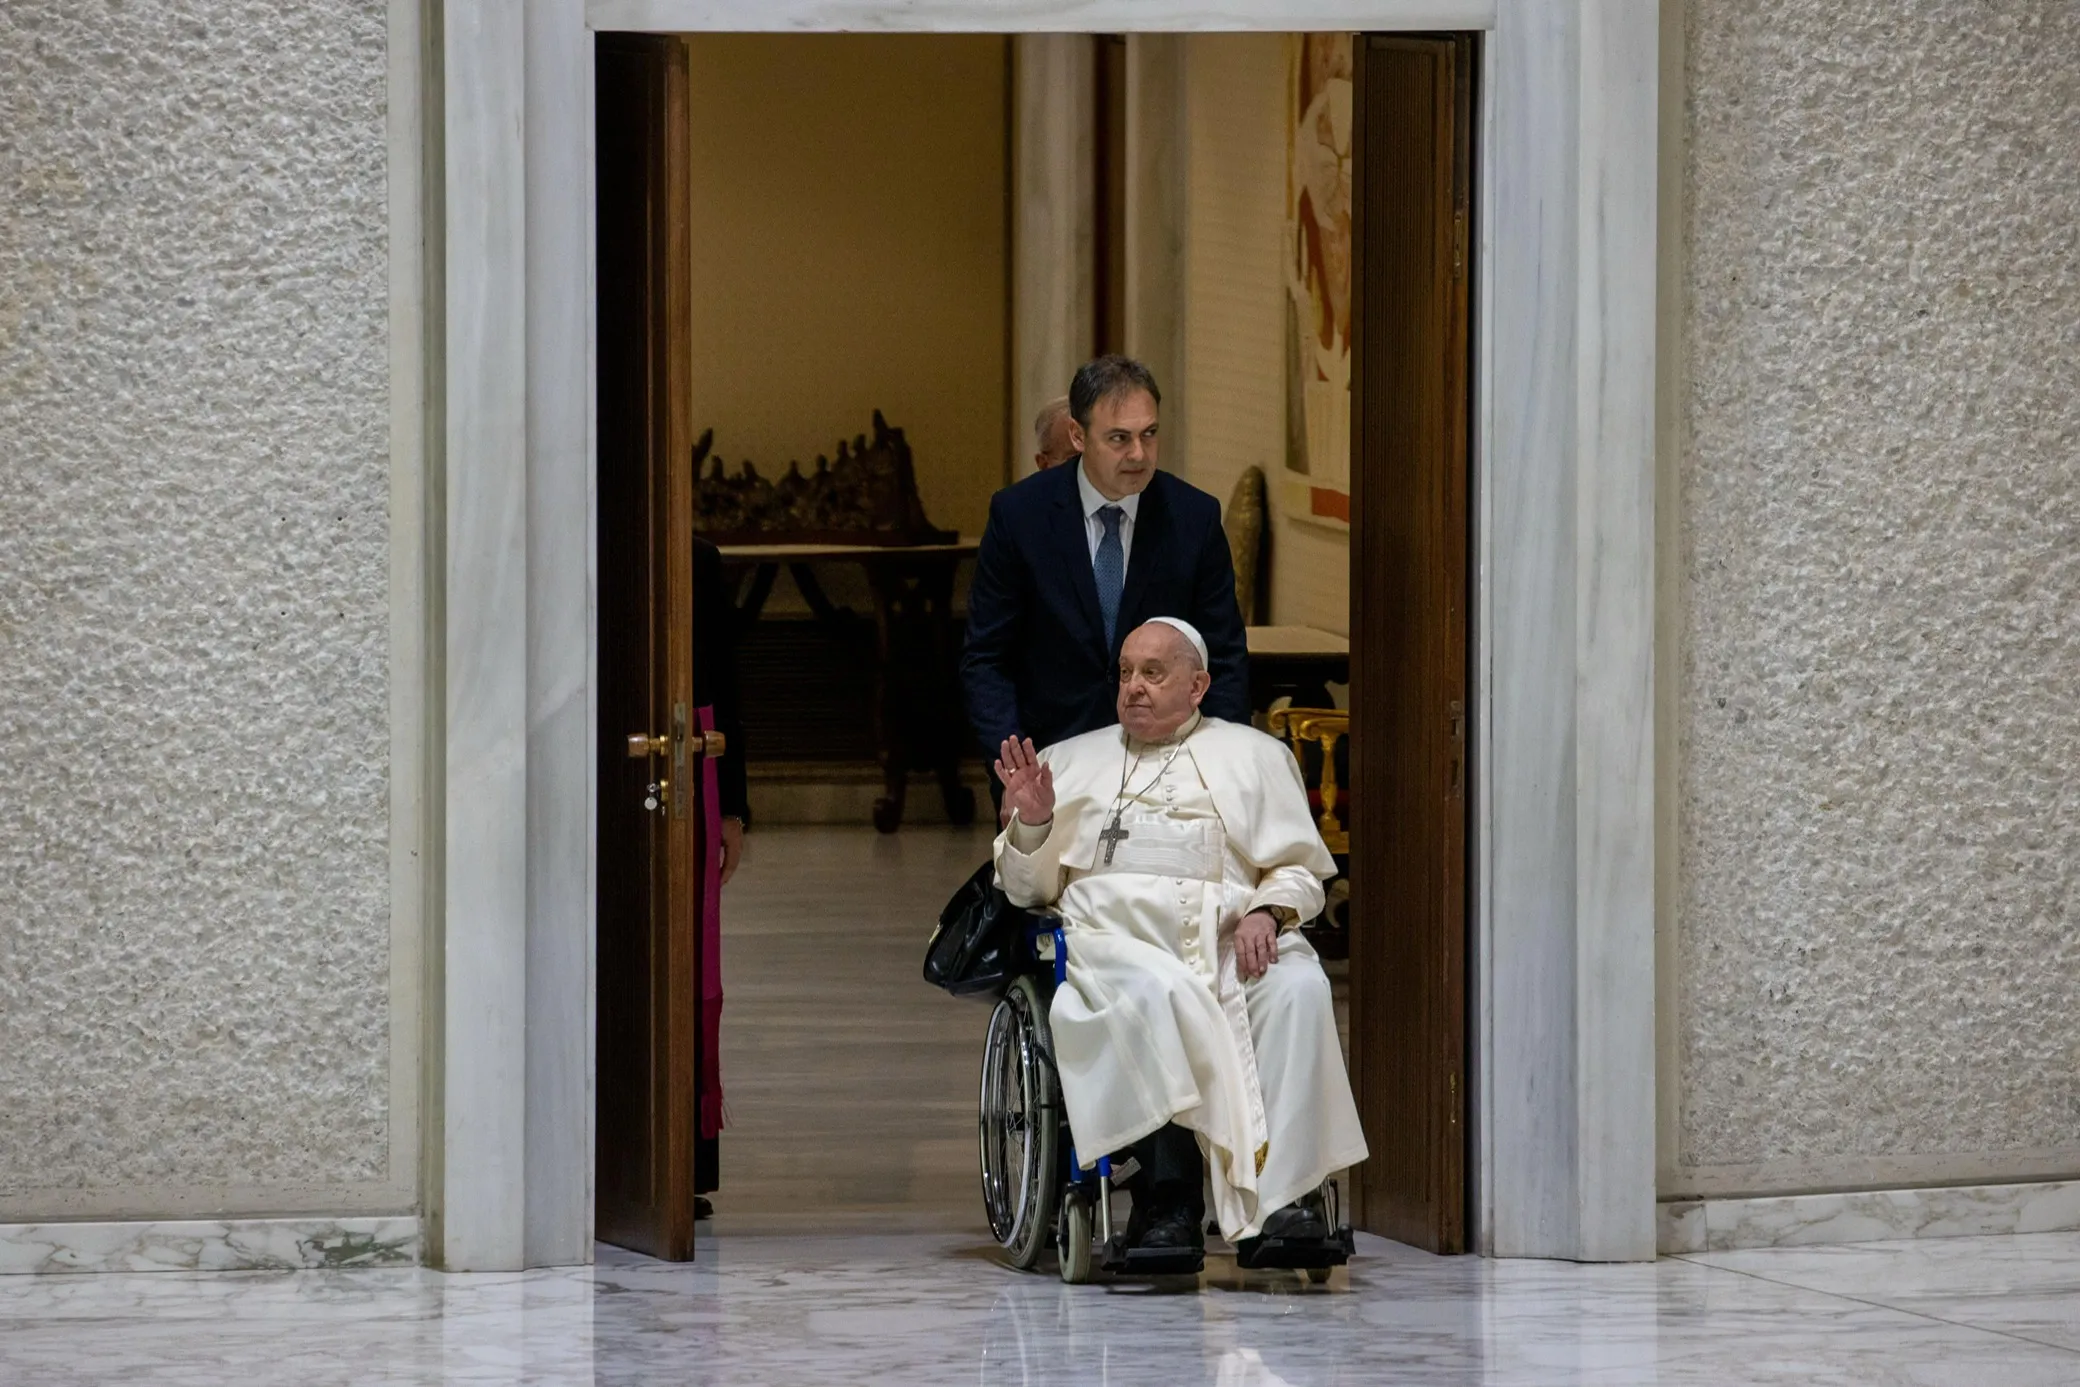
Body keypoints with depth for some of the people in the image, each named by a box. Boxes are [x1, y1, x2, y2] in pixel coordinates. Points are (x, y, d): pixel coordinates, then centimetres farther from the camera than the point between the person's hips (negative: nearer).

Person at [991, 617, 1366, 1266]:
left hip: (1230, 933, 1)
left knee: (1298, 990, -33)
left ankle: (1283, 1198, -40)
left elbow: (1299, 871, 16)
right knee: (1158, 994, -38)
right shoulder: (1071, 762, 27)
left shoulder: (1255, 756, 25)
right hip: (1115, 927, -1)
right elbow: (1028, 889, 23)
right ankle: (1167, 1206, -41)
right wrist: (1031, 821, 3)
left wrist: (1267, 912, -6)